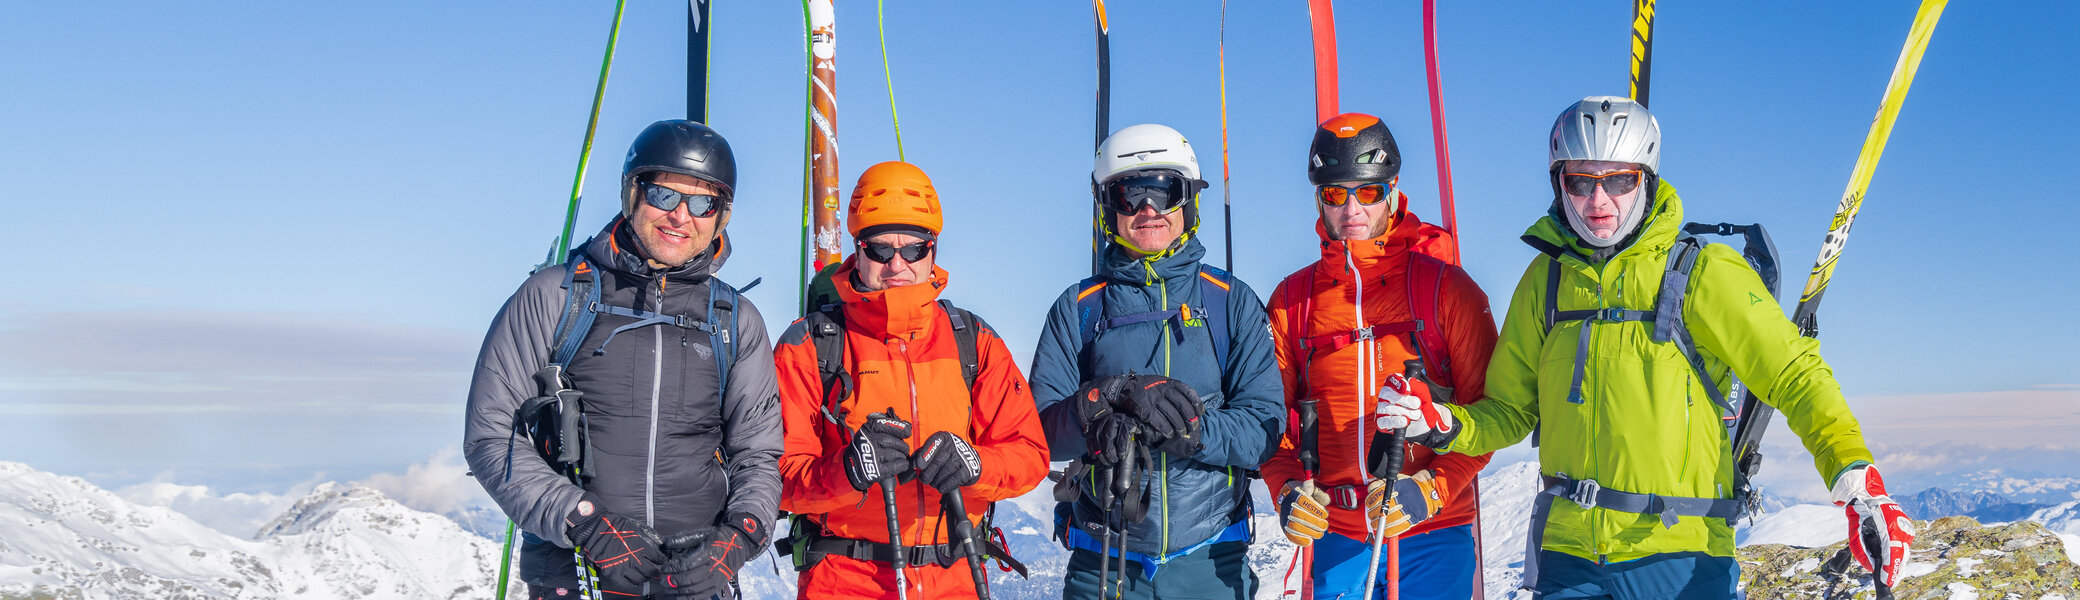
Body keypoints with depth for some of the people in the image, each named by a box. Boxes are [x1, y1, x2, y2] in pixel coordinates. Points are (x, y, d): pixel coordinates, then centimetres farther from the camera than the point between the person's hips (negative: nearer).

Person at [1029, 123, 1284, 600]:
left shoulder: (1233, 302, 3)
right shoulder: (1079, 308, 3)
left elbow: (1264, 428, -6)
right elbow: (1042, 430, -7)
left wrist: (1183, 427, -23)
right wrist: (1115, 396, -25)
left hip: (1209, 561, 0)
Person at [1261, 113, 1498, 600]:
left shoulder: (1445, 287, 1)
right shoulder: (1291, 300, 7)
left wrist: (1431, 488, -14)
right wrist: (1288, 489, -8)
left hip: (1433, 532, -1)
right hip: (1334, 535, 2)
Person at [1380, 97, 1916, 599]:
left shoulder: (1702, 274, -4)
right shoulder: (1545, 281, 6)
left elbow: (1795, 375, -4)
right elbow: (1510, 411, 12)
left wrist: (1856, 479, -16)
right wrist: (1441, 424, -6)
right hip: (1567, 555, 3)